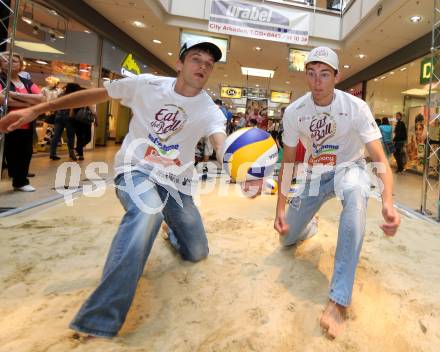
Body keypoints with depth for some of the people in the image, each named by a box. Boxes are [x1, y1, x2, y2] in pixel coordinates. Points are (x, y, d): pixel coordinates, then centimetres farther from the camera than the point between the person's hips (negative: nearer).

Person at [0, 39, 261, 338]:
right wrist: (37, 110, -1)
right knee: (148, 211, -40)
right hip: (136, 169, -3)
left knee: (197, 253, 10)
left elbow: (224, 147, -28)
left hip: (176, 182, 3)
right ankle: (98, 322, -34)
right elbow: (96, 94, -1)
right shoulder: (147, 84, -9)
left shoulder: (210, 110, -9)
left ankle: (172, 227, 47)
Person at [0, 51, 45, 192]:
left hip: (27, 126, 4)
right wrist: (29, 103, -11)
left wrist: (14, 94, -13)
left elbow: (41, 99, -4)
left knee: (25, 154, 10)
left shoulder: (28, 83, 13)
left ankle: (20, 181, 23)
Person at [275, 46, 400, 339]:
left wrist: (388, 202, -45)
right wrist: (280, 209, -12)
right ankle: (311, 225, 44)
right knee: (287, 238, 3)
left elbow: (379, 158, -26)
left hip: (349, 167, -3)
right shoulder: (294, 112, -13)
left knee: (355, 192, -42)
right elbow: (288, 163, -7)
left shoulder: (356, 107, -20)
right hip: (315, 174, 3)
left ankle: (339, 300, -38)